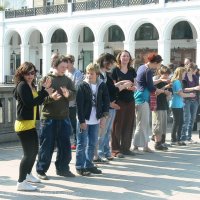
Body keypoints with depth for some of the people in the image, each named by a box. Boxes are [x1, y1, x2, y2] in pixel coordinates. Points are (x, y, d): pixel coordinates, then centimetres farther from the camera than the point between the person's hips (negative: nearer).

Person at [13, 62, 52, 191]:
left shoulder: (32, 86, 15)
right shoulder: (22, 85, -13)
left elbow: (38, 101, 11)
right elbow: (29, 103, -23)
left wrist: (44, 89, 1)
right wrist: (45, 92, -17)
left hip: (31, 123, 10)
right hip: (23, 124, -10)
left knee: (34, 151, 21)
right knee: (29, 153, -9)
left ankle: (28, 174, 39)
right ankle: (21, 182, -3)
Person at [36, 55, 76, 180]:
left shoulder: (68, 80, 9)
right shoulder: (46, 79, -1)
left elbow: (74, 94, -3)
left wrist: (68, 94, -25)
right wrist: (50, 97, -27)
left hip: (64, 117, 4)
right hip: (48, 117, -4)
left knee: (65, 145, 10)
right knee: (47, 145, 2)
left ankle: (62, 168, 25)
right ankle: (41, 170, 14)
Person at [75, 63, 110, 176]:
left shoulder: (102, 86, 2)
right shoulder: (83, 86, -9)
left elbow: (106, 101, 8)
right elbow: (79, 104, -11)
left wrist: (104, 116, -1)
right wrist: (82, 121, -15)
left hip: (96, 120, 4)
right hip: (84, 120, -4)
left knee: (92, 144, 11)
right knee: (82, 144, 0)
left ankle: (89, 165, 22)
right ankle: (80, 167, 8)